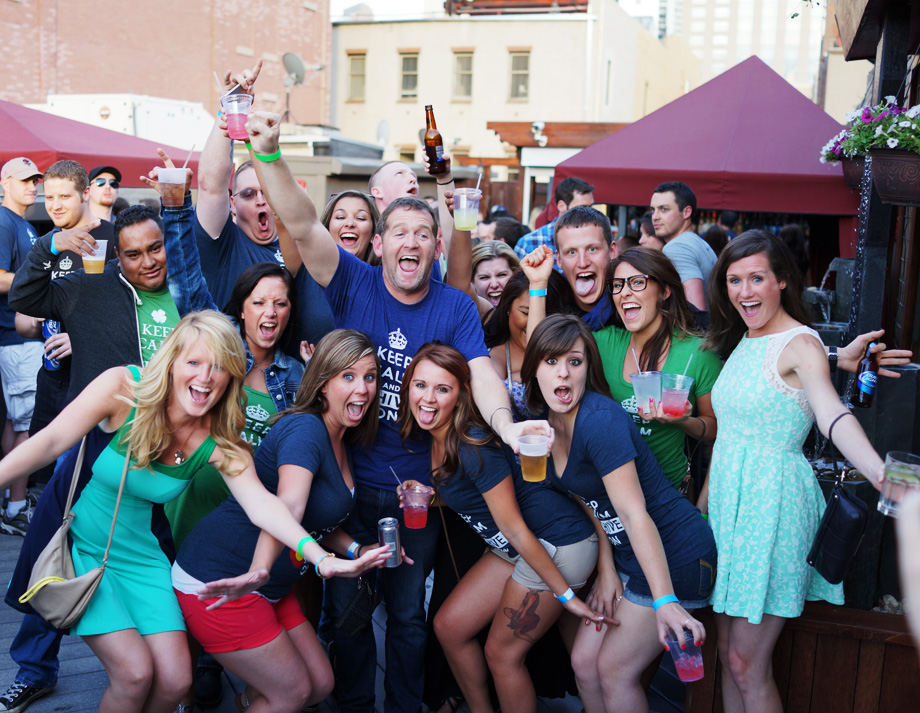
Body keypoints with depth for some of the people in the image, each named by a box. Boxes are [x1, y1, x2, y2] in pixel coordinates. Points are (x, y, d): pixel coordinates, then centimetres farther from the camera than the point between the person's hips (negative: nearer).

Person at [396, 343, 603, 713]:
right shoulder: (436, 436, 1)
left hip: (558, 545, -9)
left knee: (502, 653, 1)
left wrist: (565, 594, -16)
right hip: (512, 548, 9)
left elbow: (515, 529, -22)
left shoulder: (474, 447, -26)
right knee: (449, 626, 10)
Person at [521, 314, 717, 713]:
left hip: (674, 558, -8)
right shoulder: (546, 423, 1)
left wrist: (664, 601, -34)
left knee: (614, 670, 0)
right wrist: (606, 570, 1)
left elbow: (633, 513, -30)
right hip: (628, 557, 8)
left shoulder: (599, 420, -25)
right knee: (584, 662, 11)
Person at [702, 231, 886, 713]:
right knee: (727, 653, 14)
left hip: (772, 501, -7)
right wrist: (705, 495, 11)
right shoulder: (742, 341, 12)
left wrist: (882, 476, -48)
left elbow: (832, 416, -31)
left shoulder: (800, 344, -13)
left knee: (747, 665, -1)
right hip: (728, 496, 8)